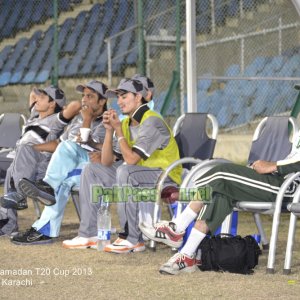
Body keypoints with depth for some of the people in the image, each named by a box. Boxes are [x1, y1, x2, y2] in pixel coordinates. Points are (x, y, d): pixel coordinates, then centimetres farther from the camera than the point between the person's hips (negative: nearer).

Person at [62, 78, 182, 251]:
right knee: (92, 170, 5)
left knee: (124, 171, -36)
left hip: (166, 177, -9)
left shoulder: (151, 122, -15)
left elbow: (131, 159, -25)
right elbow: (107, 162, 8)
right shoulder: (126, 123, 10)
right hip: (138, 175, 9)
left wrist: (118, 130, -15)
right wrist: (109, 131, -2)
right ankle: (90, 234, 1)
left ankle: (132, 240, -30)